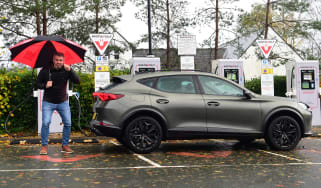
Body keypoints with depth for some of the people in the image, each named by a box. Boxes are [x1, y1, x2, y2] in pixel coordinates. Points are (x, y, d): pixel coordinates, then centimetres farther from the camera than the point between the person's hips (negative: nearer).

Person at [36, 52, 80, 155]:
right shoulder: (45, 71, -6)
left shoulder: (66, 70, -5)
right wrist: (45, 85, -18)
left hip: (63, 102, 2)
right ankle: (44, 146, 4)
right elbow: (37, 84, 3)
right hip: (48, 102, -2)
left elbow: (78, 81, -15)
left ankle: (65, 145, 13)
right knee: (46, 123, -12)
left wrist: (70, 70, -27)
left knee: (68, 123, -2)